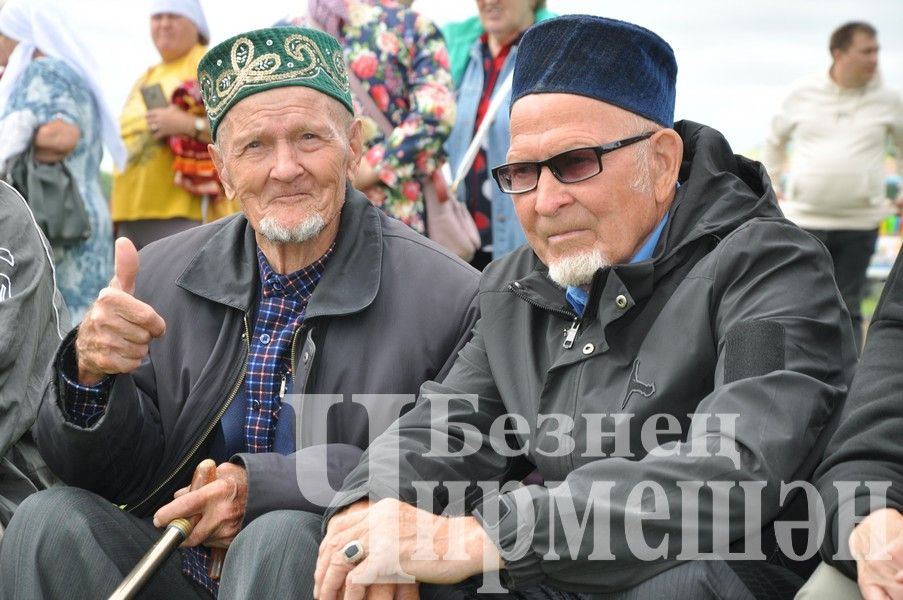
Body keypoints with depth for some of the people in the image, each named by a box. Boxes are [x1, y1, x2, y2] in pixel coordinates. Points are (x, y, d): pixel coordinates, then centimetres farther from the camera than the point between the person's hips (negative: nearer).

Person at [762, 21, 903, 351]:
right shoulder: (803, 93, 2)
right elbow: (776, 139, 18)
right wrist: (771, 185, 15)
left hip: (859, 224, 0)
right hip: (805, 217, 0)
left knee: (847, 311, 4)